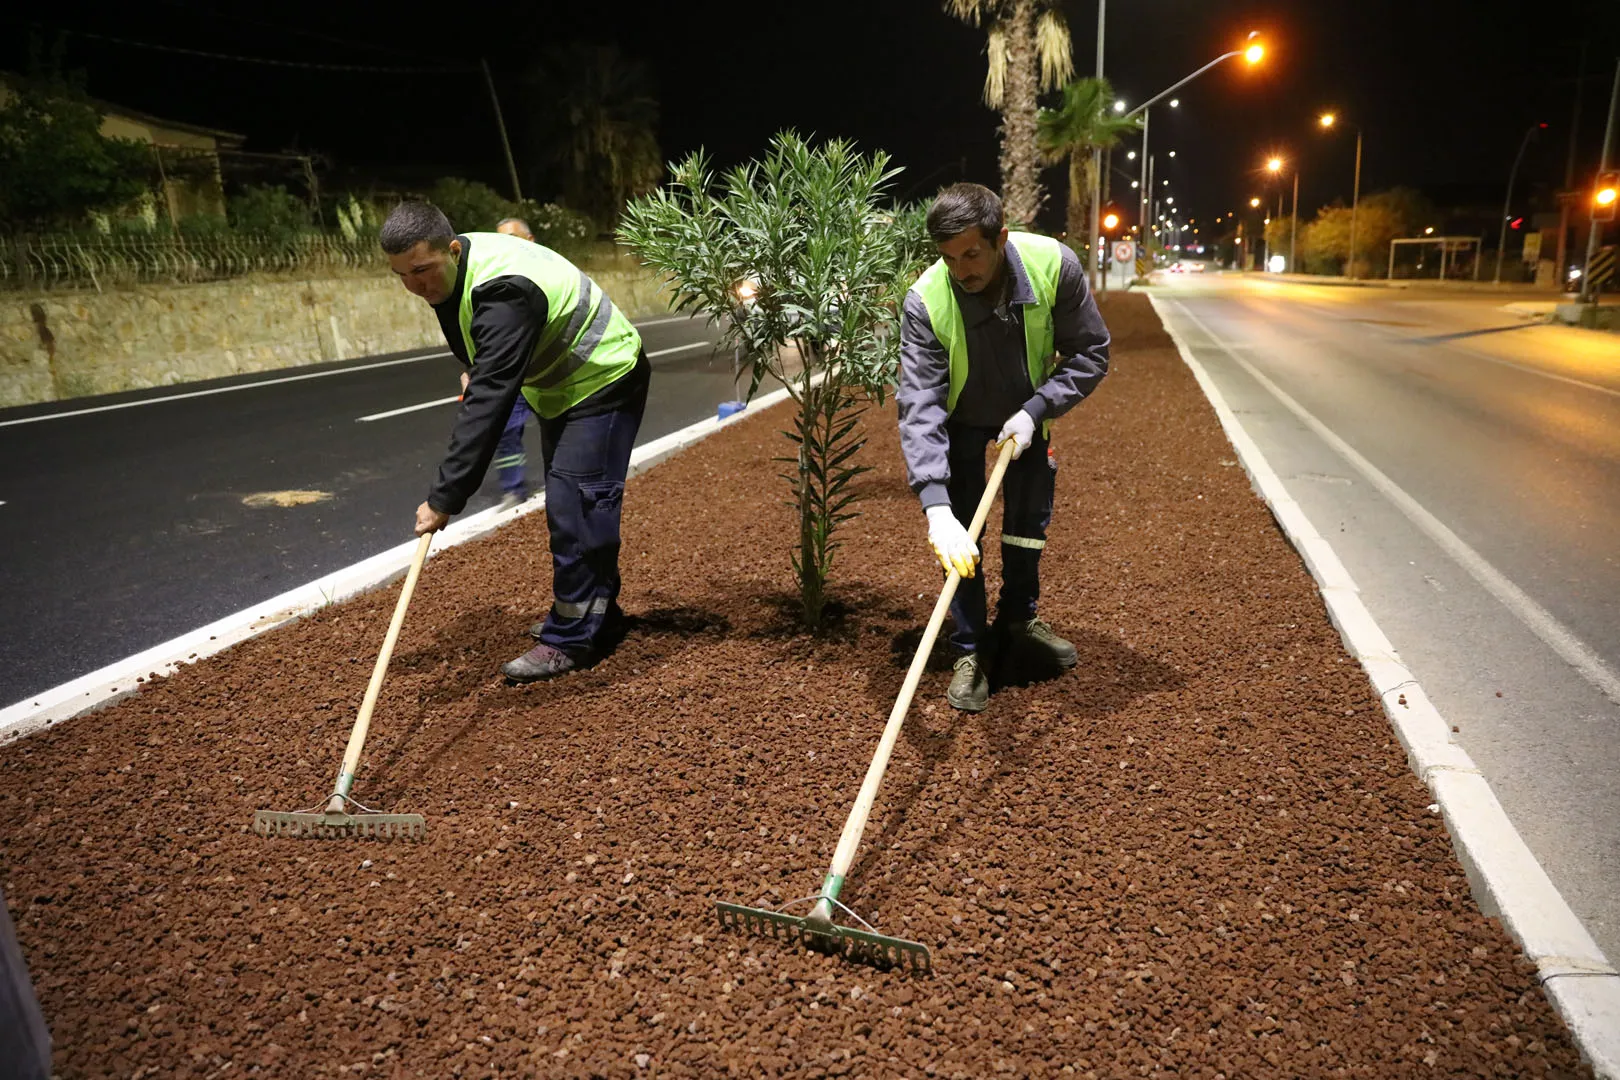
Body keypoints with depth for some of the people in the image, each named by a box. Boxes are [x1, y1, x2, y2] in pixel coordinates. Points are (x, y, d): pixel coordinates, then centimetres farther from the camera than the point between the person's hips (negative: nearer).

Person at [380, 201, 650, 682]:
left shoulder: (503, 293, -36)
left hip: (604, 384, -10)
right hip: (561, 385, 10)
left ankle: (572, 639, -6)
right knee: (567, 503, 16)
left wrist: (445, 498, -42)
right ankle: (596, 612, 29)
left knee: (575, 505, -15)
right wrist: (474, 367, 5)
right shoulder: (451, 269, -5)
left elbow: (489, 403, -42)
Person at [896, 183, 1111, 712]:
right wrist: (936, 507, -50)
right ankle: (970, 652, 9)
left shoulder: (1054, 264, -29)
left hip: (1027, 413, 3)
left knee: (1030, 520, 14)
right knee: (960, 538, -7)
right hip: (961, 422, -2)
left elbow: (1090, 353, -17)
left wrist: (1035, 410, -30)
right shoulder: (925, 302, -35)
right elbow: (920, 406, -40)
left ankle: (1019, 619, 37)